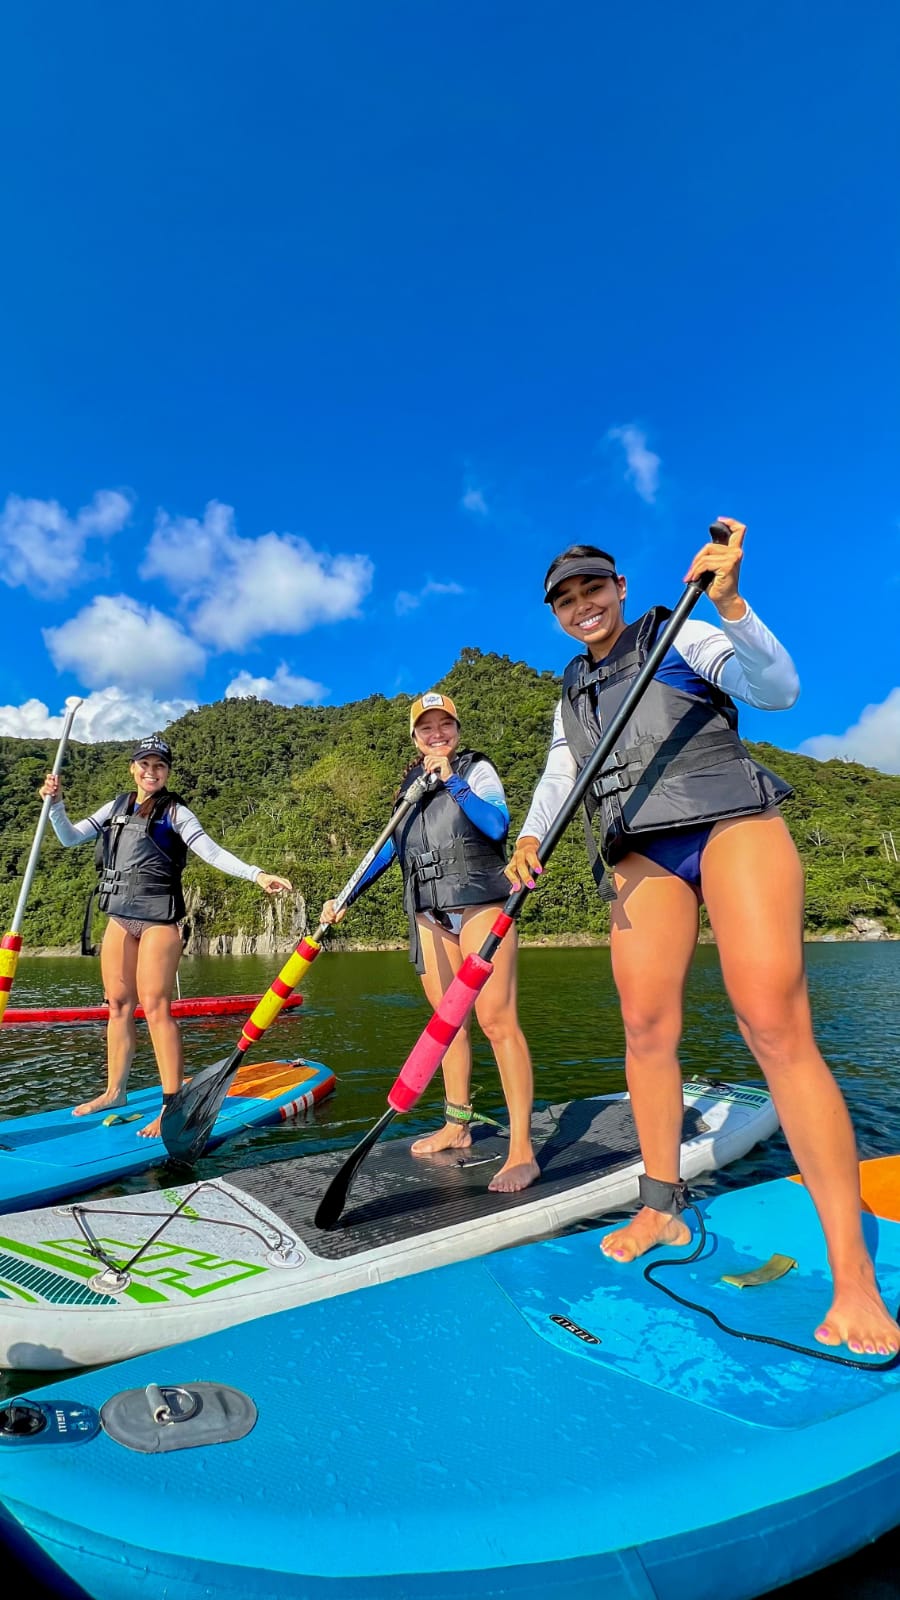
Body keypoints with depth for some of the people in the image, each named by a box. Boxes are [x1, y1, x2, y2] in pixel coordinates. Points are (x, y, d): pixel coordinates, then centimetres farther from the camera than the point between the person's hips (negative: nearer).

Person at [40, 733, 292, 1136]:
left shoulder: (175, 812, -4)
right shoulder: (116, 807, 14)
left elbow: (211, 852, -14)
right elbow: (71, 837, 13)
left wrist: (256, 875, -27)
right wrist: (55, 804, -5)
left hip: (158, 918, -6)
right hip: (119, 917, 6)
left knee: (155, 1007, -9)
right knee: (118, 1004, 12)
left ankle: (173, 1104, -5)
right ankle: (114, 1092, 26)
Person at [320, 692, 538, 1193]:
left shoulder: (477, 769, 2)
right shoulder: (410, 784, 17)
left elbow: (497, 824, -14)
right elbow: (389, 849, 18)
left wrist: (453, 782, -17)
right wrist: (346, 898, 14)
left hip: (480, 904, -6)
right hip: (429, 914, 6)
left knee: (497, 1020, -12)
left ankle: (522, 1150, -9)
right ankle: (457, 1126, 23)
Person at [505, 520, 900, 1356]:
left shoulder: (682, 637, 8)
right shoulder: (571, 696, 23)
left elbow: (777, 689, -6)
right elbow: (557, 778, 14)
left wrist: (729, 604, -19)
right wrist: (530, 840, -5)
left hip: (731, 824, -5)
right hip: (642, 855, 5)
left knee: (775, 1025, -15)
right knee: (645, 1027, -3)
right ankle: (661, 1210, 16)